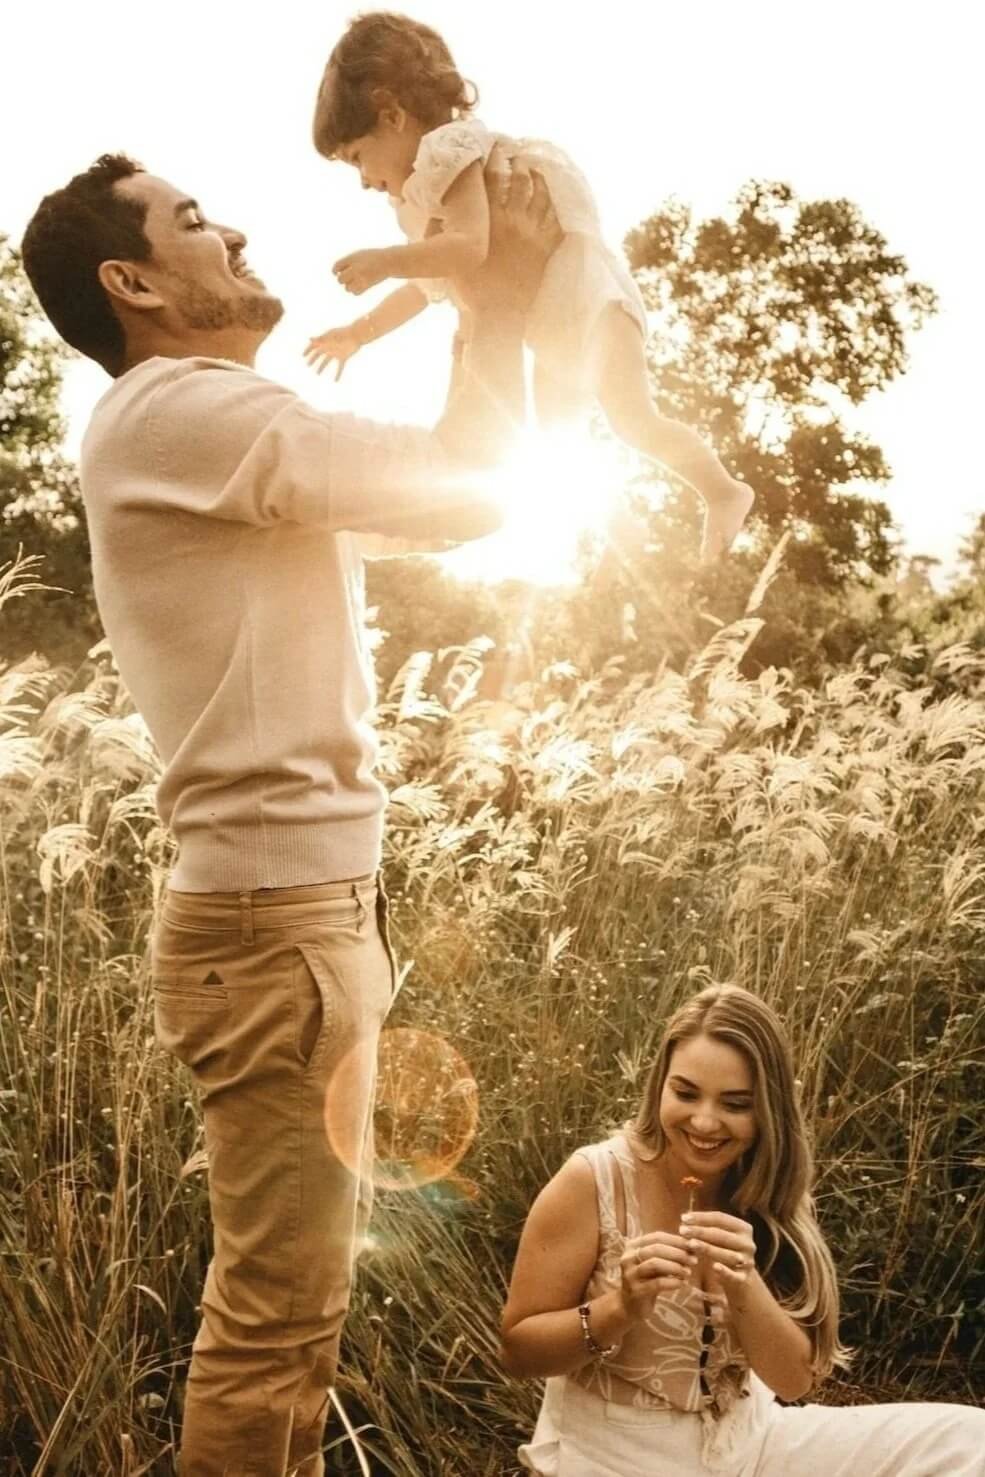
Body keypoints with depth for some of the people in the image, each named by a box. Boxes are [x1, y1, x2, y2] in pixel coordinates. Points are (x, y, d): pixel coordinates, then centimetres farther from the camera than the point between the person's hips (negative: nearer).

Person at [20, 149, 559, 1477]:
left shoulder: (227, 450, 19)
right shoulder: (172, 412, -12)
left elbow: (434, 495, 21)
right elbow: (467, 488, -13)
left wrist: (491, 305, 21)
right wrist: (506, 295, 1)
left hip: (312, 911, 10)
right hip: (276, 921, -10)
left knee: (295, 1302, 18)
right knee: (275, 1317, -3)